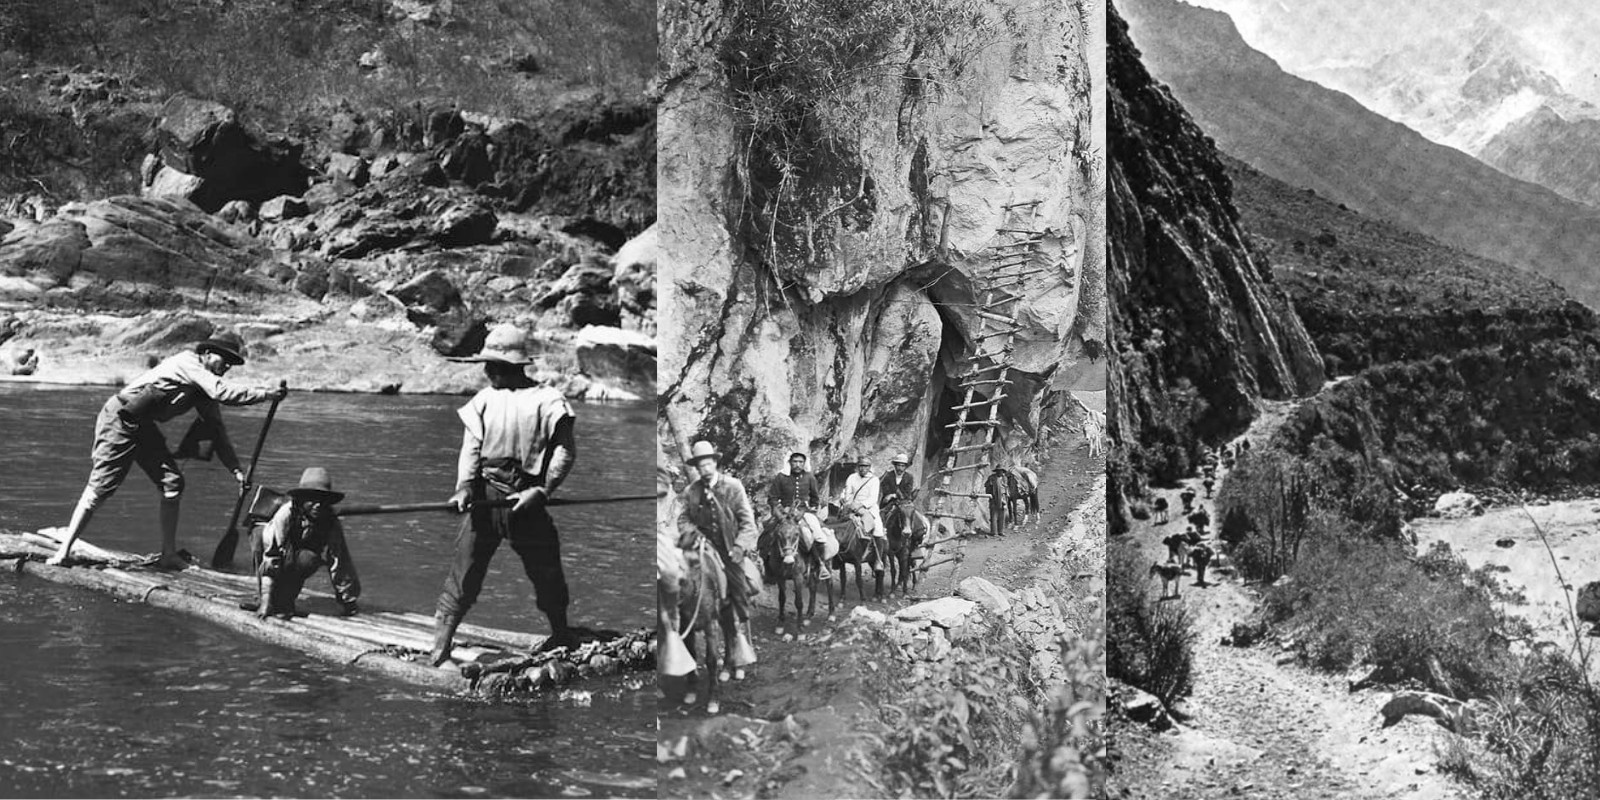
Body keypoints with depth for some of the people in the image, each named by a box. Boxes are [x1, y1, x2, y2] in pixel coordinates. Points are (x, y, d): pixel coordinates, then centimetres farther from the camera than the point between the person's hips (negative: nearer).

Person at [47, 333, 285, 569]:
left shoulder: (204, 389, 9)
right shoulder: (189, 362, -18)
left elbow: (216, 428, 12)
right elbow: (223, 393, -31)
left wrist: (235, 468, 5)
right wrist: (268, 394, -29)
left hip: (143, 426, 9)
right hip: (119, 419, -9)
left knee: (173, 483, -1)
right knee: (99, 488, -10)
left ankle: (169, 556, 3)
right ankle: (64, 550, -1)